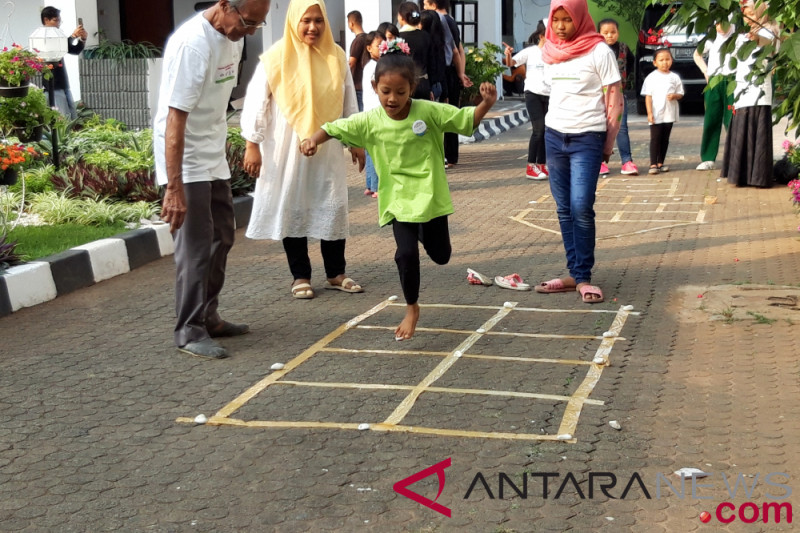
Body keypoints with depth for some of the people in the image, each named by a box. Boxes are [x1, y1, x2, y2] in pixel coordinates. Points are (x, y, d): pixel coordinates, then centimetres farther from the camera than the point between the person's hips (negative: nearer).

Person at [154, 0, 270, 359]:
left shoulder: (231, 36, 1)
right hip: (185, 159, -9)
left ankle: (208, 318, 28)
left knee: (221, 239, 16)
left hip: (213, 157, 9)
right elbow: (175, 118, -28)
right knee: (195, 245, -6)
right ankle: (190, 332, 4)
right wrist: (174, 188, -30)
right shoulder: (192, 43, -25)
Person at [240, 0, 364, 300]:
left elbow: (349, 103, 11)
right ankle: (300, 276, 15)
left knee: (333, 208, 6)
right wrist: (252, 145, -10)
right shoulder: (276, 58, -9)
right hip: (288, 150, -3)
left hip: (327, 148, 3)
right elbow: (256, 103, -7)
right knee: (292, 210, 4)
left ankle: (336, 273, 19)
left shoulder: (336, 57, 2)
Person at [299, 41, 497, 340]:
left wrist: (486, 104, -25)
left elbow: (467, 120, -8)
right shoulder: (369, 122, -9)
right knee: (406, 253, -12)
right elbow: (335, 129, -1)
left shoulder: (429, 111, -12)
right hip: (399, 200, 0)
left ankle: (424, 232, 50)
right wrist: (315, 140, -20)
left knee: (440, 255, 12)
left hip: (431, 195, 1)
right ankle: (411, 309, 11)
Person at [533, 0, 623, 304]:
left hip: (587, 138, -5)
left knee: (581, 208, -10)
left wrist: (609, 144, -4)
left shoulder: (599, 51, -7)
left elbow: (615, 99, -5)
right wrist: (551, 130, 15)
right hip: (554, 136, 6)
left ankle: (583, 277, 0)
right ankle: (574, 274, 13)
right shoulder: (552, 52, 9)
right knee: (564, 209, 7)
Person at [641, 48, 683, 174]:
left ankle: (660, 163, 17)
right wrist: (649, 113, -9)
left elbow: (680, 94, 10)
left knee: (665, 139, 8)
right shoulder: (651, 77, -1)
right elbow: (648, 96, -2)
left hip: (669, 114, 3)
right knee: (655, 138, -4)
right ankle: (653, 164, -5)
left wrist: (674, 96, -14)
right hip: (656, 115, -3)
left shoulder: (674, 77, 6)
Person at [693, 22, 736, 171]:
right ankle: (708, 159, 5)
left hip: (732, 80, -4)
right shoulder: (712, 36, 14)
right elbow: (697, 54, 29)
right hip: (713, 82, 4)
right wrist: (705, 72, 16)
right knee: (711, 120, 2)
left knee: (731, 120, -8)